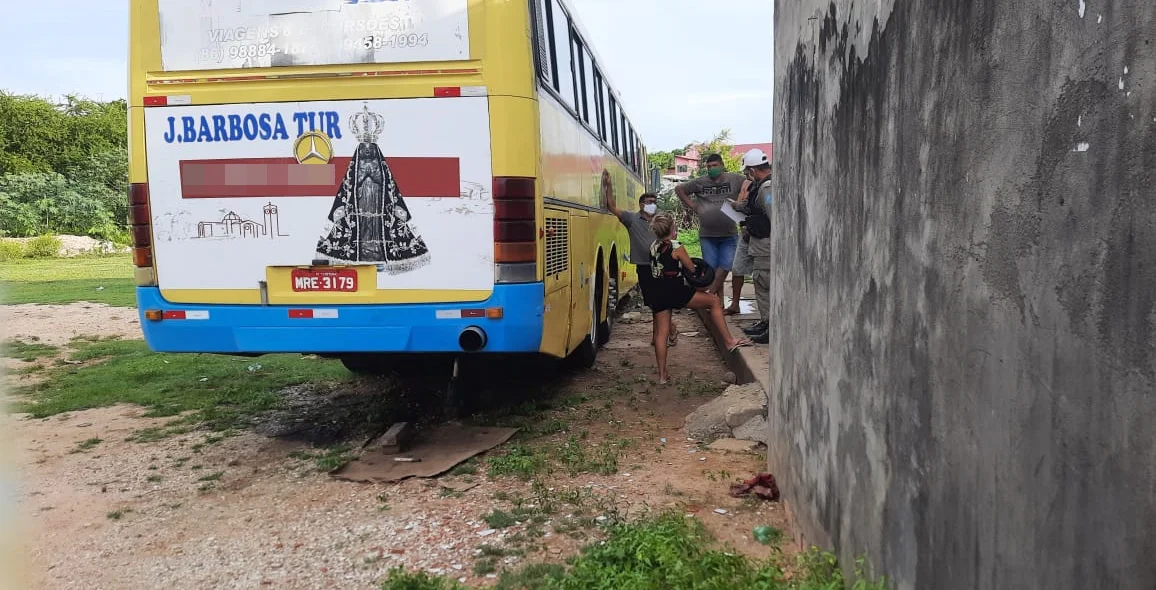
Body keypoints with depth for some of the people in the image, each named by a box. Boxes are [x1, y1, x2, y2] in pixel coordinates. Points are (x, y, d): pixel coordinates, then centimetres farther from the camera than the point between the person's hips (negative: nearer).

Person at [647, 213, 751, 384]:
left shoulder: (653, 246, 10)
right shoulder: (676, 247, -9)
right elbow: (692, 269, -1)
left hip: (657, 293, 7)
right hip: (674, 290, -7)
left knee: (661, 332, 11)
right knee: (714, 301, 2)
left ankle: (662, 375, 14)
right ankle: (730, 342, 0)